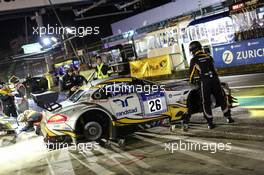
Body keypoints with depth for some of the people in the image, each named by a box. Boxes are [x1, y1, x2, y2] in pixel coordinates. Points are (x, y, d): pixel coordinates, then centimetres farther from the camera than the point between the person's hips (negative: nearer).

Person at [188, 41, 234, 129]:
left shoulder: (194, 60, 1)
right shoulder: (208, 57, 13)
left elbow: (191, 72, 8)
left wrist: (191, 82, 25)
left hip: (205, 82, -3)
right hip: (215, 79, 3)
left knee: (206, 102, 5)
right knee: (221, 98, 16)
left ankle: (210, 122, 6)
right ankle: (228, 117, 21)